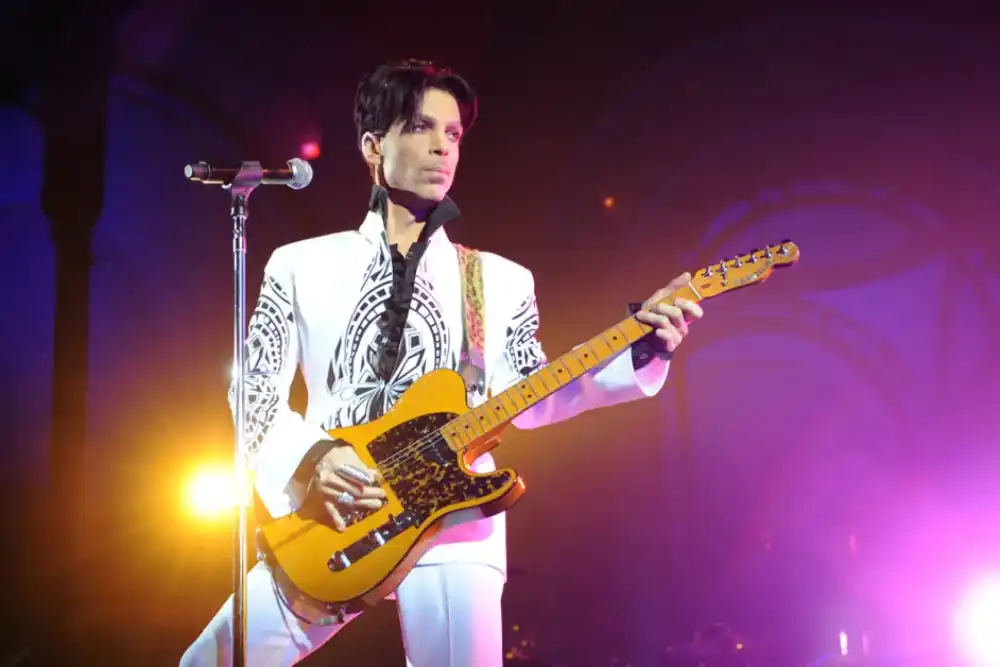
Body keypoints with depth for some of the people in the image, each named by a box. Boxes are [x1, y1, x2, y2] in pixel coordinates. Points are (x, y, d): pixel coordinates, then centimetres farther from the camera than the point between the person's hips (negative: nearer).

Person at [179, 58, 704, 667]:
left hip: (454, 525, 0)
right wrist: (307, 460, -12)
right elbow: (255, 392, 8)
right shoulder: (300, 266, 10)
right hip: (328, 522, 0)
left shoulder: (502, 280, 13)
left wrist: (638, 349, -6)